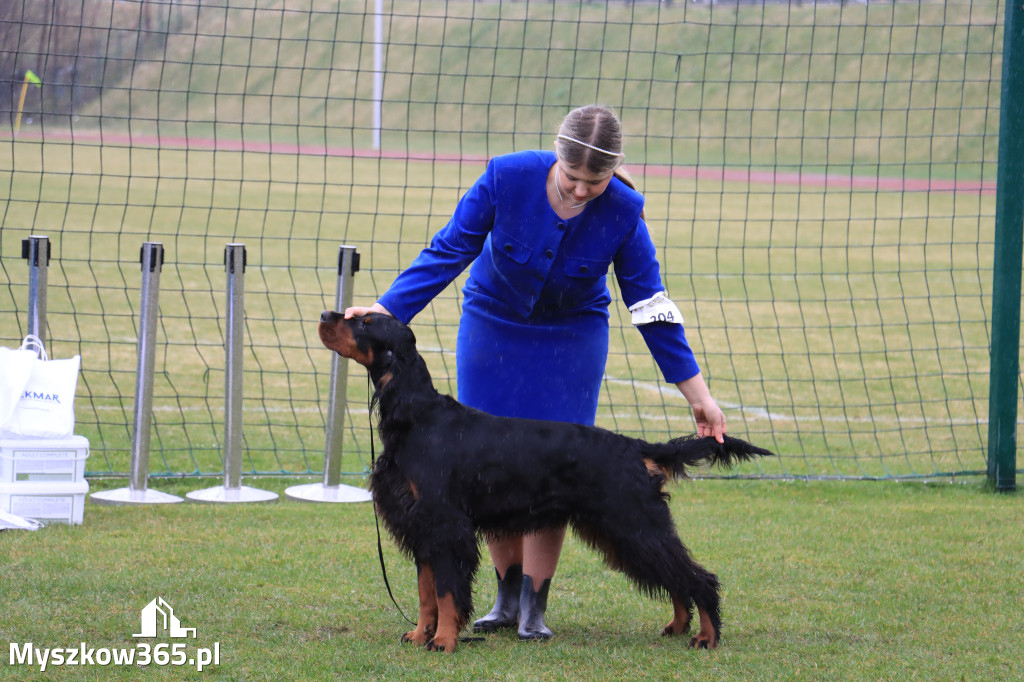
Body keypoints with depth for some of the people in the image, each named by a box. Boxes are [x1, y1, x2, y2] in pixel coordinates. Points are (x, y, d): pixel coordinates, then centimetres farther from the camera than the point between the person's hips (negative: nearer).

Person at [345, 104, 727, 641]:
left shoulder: (622, 213, -23)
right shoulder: (508, 177, -26)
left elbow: (650, 305, -15)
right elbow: (448, 252, -19)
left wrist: (696, 392, -15)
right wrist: (387, 311, -29)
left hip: (570, 339, -1)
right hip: (492, 329, 1)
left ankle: (534, 607, 2)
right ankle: (508, 596, 14)